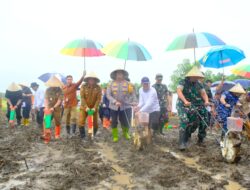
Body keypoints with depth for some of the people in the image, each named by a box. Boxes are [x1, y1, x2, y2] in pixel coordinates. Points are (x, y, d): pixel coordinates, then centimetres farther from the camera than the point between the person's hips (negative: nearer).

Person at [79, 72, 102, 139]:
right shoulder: (83, 86, -9)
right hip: (84, 108, -1)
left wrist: (95, 107, -20)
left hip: (94, 108, 1)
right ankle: (82, 137, 7)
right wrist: (86, 107, -21)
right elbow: (82, 98, -12)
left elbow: (99, 99, -10)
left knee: (95, 124, 6)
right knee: (81, 122, -9)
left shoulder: (98, 88, -8)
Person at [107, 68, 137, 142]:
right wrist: (115, 102, -21)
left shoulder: (128, 83, -2)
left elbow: (132, 94, -1)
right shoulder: (111, 84, -2)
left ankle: (125, 133, 36)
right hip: (114, 106, 0)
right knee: (114, 122, 10)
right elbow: (108, 95, -8)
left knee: (126, 122, 5)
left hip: (125, 106, 0)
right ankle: (115, 136, 30)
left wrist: (134, 103, -15)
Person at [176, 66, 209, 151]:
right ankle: (182, 143, -22)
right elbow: (179, 91, -27)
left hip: (194, 106, 6)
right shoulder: (183, 82, -11)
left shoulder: (199, 84, 6)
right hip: (183, 105, -6)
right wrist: (185, 101, -42)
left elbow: (203, 93, 0)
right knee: (184, 122, -23)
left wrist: (206, 101, -23)